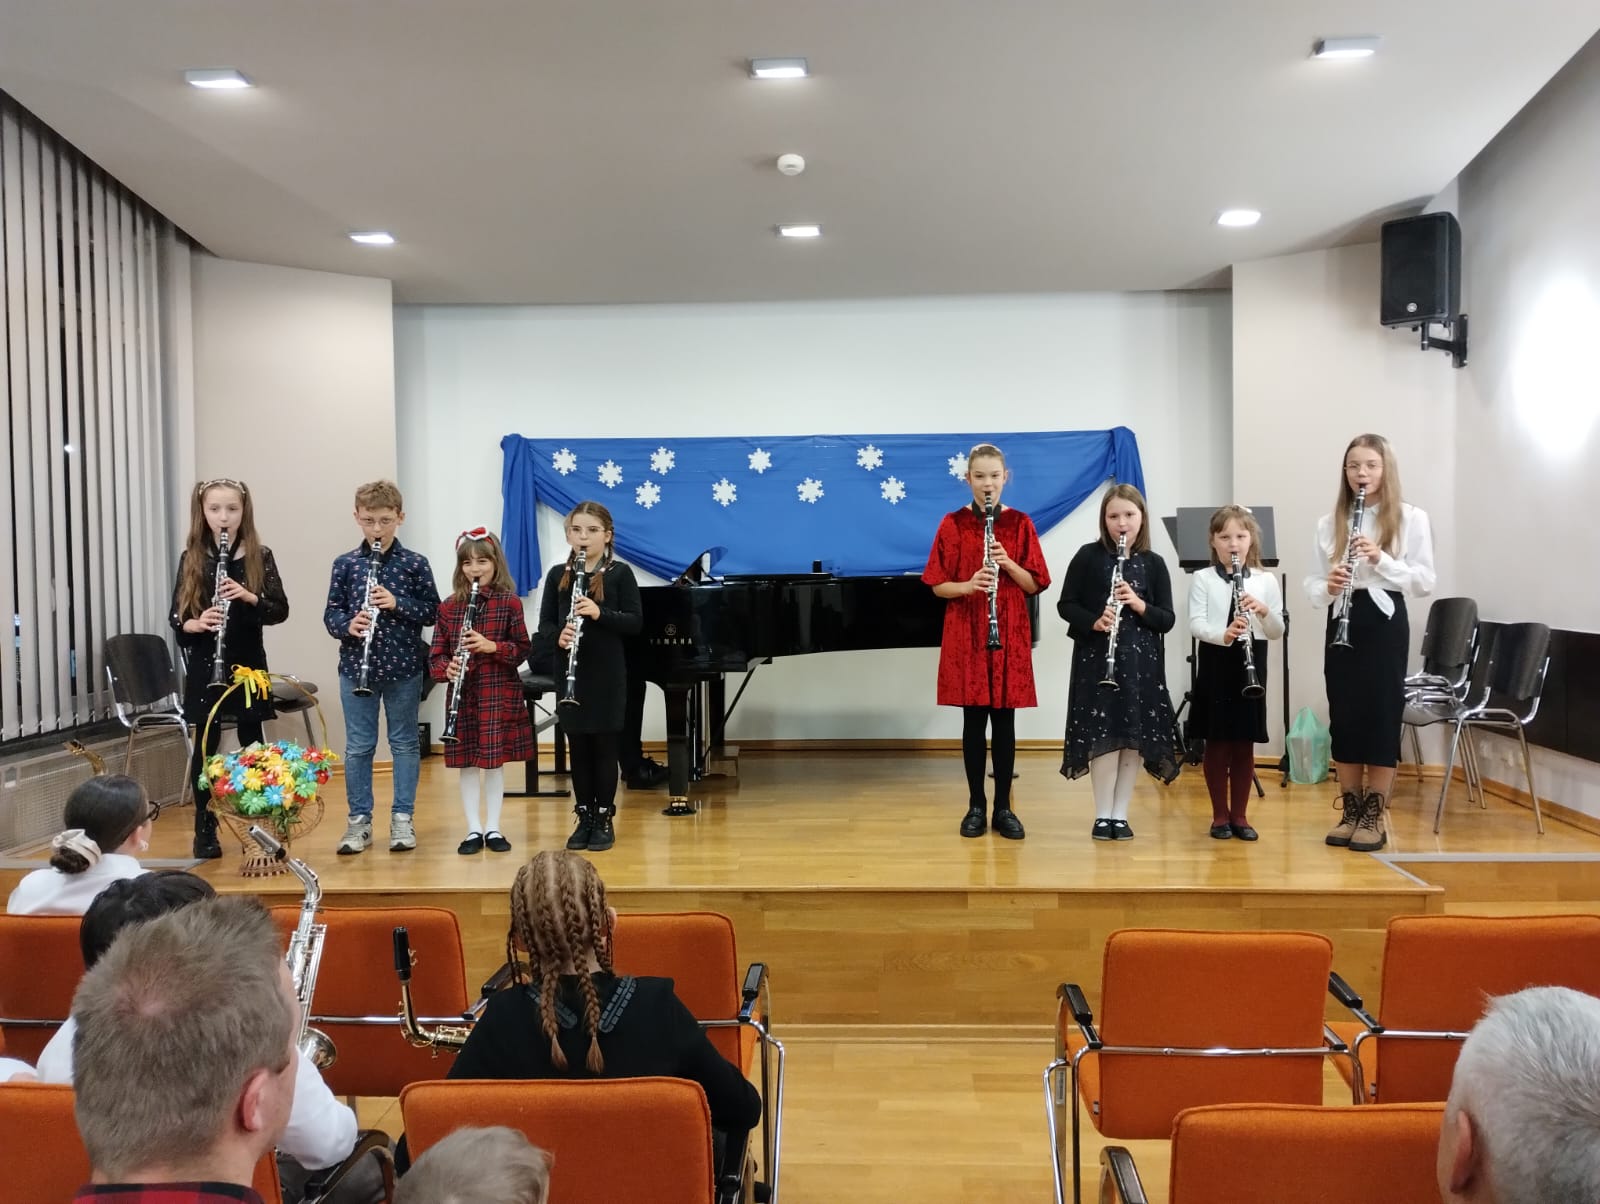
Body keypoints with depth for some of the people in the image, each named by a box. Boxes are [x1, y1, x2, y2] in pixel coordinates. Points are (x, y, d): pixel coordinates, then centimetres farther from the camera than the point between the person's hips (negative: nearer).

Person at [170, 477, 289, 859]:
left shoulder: (259, 556, -1)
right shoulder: (191, 559, 1)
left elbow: (281, 610, -4)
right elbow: (175, 617, 1)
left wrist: (249, 597, -21)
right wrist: (195, 623, -21)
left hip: (248, 664, 0)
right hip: (204, 666, 0)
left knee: (251, 744, 6)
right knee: (206, 745, 4)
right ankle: (205, 830, 15)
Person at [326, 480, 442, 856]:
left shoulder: (415, 563, -3)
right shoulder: (345, 564, 1)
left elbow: (433, 612, -2)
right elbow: (331, 613, 4)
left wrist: (397, 604, -17)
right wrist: (348, 625, -17)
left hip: (404, 667, -1)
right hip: (357, 667, 1)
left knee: (404, 743, 8)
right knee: (358, 746, 8)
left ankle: (402, 818, 19)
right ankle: (359, 819, 20)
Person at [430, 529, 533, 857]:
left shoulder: (509, 603, -3)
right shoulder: (449, 607, 4)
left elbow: (523, 649, -3)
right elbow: (436, 654, 5)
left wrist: (492, 646, -19)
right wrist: (446, 668, -16)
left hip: (499, 692, -2)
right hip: (463, 694, 2)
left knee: (495, 759, 5)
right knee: (466, 762, 6)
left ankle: (493, 828, 17)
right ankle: (474, 829, 16)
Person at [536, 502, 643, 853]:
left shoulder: (620, 573, -3)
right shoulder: (558, 575, 5)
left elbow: (635, 622, -8)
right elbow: (544, 625, 4)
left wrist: (600, 614, -23)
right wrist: (558, 636, -18)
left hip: (606, 675, -3)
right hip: (569, 675, 3)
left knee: (604, 746, 4)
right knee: (577, 747, 9)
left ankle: (604, 819, 15)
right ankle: (584, 817, 21)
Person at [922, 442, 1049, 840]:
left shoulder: (1020, 523, 3)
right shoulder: (953, 524, 1)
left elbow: (1035, 584, 2)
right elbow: (938, 585, -1)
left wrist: (1009, 564, -16)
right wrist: (967, 585, -20)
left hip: (1010, 635, 1)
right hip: (965, 635, -1)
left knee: (1004, 720, 5)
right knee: (974, 720, 4)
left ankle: (1004, 807, 15)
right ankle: (976, 805, 15)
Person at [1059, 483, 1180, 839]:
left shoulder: (1153, 564, 5)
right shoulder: (1088, 556, 0)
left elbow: (1167, 620, 3)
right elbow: (1065, 605, 1)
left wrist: (1139, 605, -15)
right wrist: (1093, 622, -17)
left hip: (1141, 661, 2)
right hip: (1096, 659, -2)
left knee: (1135, 738, 3)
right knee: (1104, 737, -5)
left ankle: (1120, 813, 14)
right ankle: (1102, 814, 6)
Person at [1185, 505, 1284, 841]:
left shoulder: (1266, 580, 4)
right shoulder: (1202, 579, 0)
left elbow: (1278, 632, 2)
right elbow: (1196, 625, -11)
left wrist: (1264, 611, -18)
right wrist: (1224, 634, -30)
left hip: (1251, 666, 2)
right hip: (1215, 664, -1)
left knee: (1245, 745, 7)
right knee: (1217, 744, 4)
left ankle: (1239, 815, 18)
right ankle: (1220, 815, 15)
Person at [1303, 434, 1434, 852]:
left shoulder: (1410, 518, 0)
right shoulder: (1330, 522, 7)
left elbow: (1425, 583, -5)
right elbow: (1312, 585, 6)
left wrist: (1381, 560, -19)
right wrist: (1327, 587, -17)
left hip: (1384, 623, -3)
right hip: (1341, 623, 3)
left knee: (1381, 717, 1)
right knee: (1344, 717, 6)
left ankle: (1375, 817, 11)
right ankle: (1350, 812, 18)